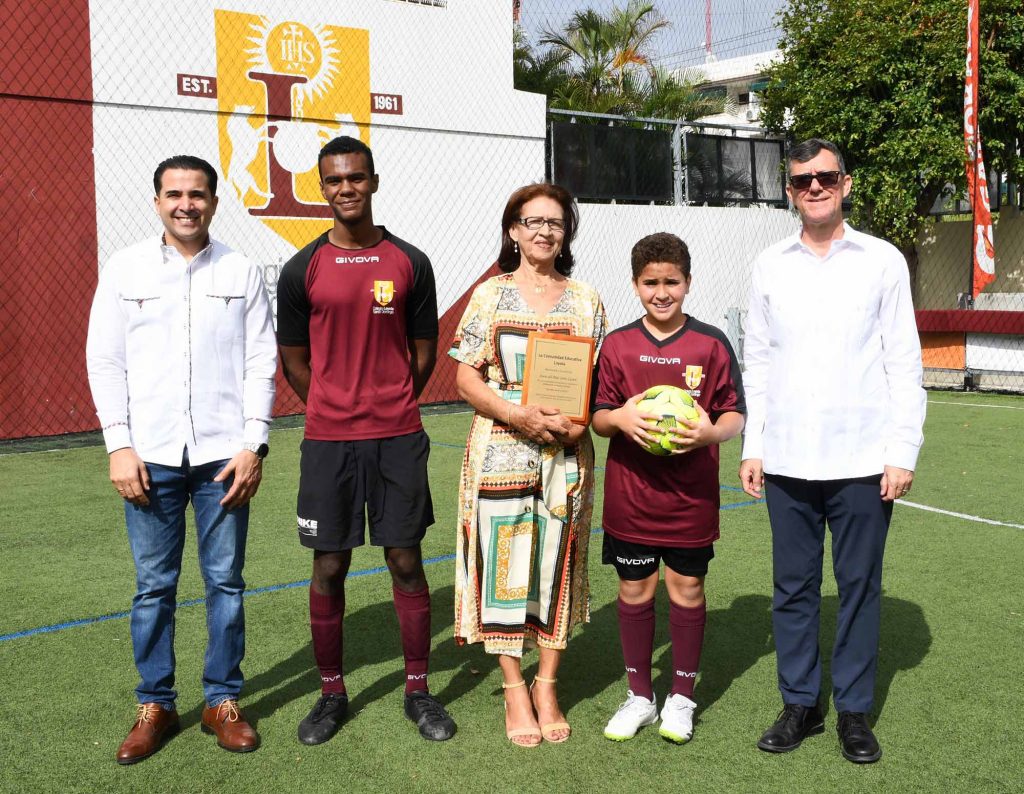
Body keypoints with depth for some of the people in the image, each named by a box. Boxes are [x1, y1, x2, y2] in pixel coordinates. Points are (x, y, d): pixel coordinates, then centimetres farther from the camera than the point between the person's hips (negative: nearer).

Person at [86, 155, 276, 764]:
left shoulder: (242, 272, 4)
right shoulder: (125, 270, 5)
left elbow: (262, 364, 3)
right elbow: (105, 363, 4)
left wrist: (253, 446, -5)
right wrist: (119, 446, -3)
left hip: (223, 455, 0)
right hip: (150, 457, 0)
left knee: (226, 582, 7)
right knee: (154, 586, 7)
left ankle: (224, 701, 21)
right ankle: (155, 706, 21)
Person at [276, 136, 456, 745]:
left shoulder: (410, 263, 3)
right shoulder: (302, 270, 1)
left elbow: (424, 353, 10)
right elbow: (294, 361, 8)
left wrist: (390, 410, 12)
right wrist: (340, 412, 10)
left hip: (398, 438, 0)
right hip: (328, 442, 0)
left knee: (407, 560, 5)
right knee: (329, 568, 6)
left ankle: (419, 691, 20)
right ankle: (332, 694, 22)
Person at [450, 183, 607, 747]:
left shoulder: (585, 301, 8)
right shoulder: (490, 295, 3)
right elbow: (466, 379, -1)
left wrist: (579, 422, -13)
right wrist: (519, 415, -16)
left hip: (566, 454, 2)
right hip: (502, 451, -1)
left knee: (557, 565, 6)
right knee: (505, 566, 1)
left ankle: (547, 686, 20)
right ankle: (515, 689, 15)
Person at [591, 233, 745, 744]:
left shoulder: (711, 343, -2)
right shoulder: (618, 344, 2)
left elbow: (736, 415, 0)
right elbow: (598, 418, 4)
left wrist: (710, 432, -21)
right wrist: (619, 418, -18)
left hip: (691, 497, -1)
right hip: (630, 495, 1)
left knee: (686, 589, 7)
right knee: (635, 590, 9)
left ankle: (681, 698, 25)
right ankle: (639, 696, 26)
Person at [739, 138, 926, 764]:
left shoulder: (883, 261, 2)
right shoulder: (770, 266, 8)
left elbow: (905, 363, 1)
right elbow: (757, 362, 10)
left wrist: (904, 452, -5)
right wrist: (753, 446, 5)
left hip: (862, 461, -2)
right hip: (788, 461, 2)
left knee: (860, 586, 6)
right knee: (794, 587, 8)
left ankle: (854, 711, 20)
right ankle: (800, 704, 22)